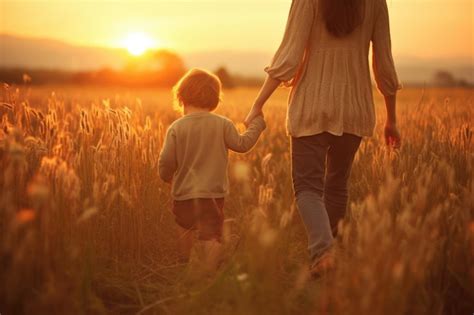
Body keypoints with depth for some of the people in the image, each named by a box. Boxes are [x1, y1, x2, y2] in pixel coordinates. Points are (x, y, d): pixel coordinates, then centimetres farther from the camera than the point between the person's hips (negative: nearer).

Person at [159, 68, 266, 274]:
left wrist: (167, 177, 16)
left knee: (186, 230, 22)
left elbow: (166, 162, -6)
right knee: (210, 234, 3)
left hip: (183, 193, 2)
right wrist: (256, 124, 19)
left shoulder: (176, 128, -7)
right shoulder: (223, 124, -6)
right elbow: (242, 144, 4)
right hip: (213, 193, -2)